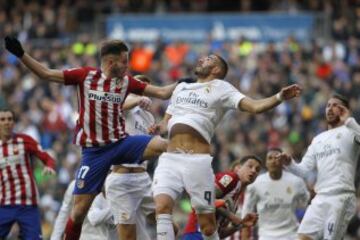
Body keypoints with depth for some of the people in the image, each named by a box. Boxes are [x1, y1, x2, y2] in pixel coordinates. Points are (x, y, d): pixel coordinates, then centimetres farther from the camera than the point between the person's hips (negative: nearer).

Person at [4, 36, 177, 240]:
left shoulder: (126, 81, 3)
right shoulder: (86, 75, -3)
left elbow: (162, 93, 6)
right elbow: (47, 74, -1)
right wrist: (21, 54, -8)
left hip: (121, 143, 2)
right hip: (94, 151, -2)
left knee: (163, 146, -25)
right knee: (80, 209, -3)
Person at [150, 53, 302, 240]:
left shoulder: (220, 88, 8)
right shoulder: (181, 87, 24)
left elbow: (255, 106, -4)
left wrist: (279, 97, -21)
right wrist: (158, 128, 6)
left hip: (197, 161, -4)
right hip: (170, 159, 4)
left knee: (207, 224, 0)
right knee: (162, 207, -18)